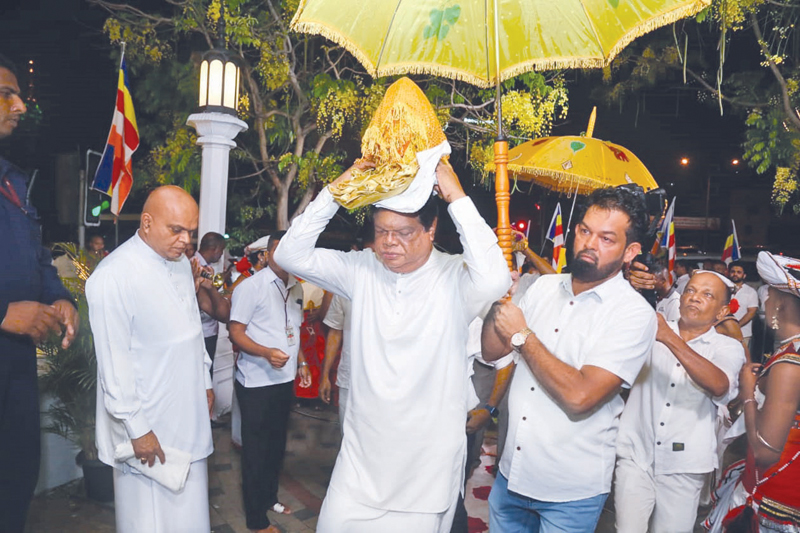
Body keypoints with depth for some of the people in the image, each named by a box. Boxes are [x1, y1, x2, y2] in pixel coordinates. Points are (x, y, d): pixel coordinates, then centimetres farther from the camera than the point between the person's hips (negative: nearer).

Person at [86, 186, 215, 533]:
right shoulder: (113, 276, -19)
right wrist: (137, 428, -15)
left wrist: (205, 381, 19)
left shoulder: (181, 263, 6)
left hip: (189, 416, 7)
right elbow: (114, 363, -18)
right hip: (149, 426, -7)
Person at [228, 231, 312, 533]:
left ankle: (269, 498, 39)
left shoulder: (296, 288, 9)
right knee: (256, 448, 5)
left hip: (285, 380, 7)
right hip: (257, 382, -7)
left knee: (277, 444, 19)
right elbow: (235, 332, -14)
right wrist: (266, 352, -28)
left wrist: (301, 362, 13)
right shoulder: (251, 286, -13)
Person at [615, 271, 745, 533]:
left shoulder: (728, 348, 1)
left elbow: (719, 386, -19)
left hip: (682, 467, 0)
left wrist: (669, 338, -29)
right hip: (635, 455, 0)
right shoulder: (652, 329, 7)